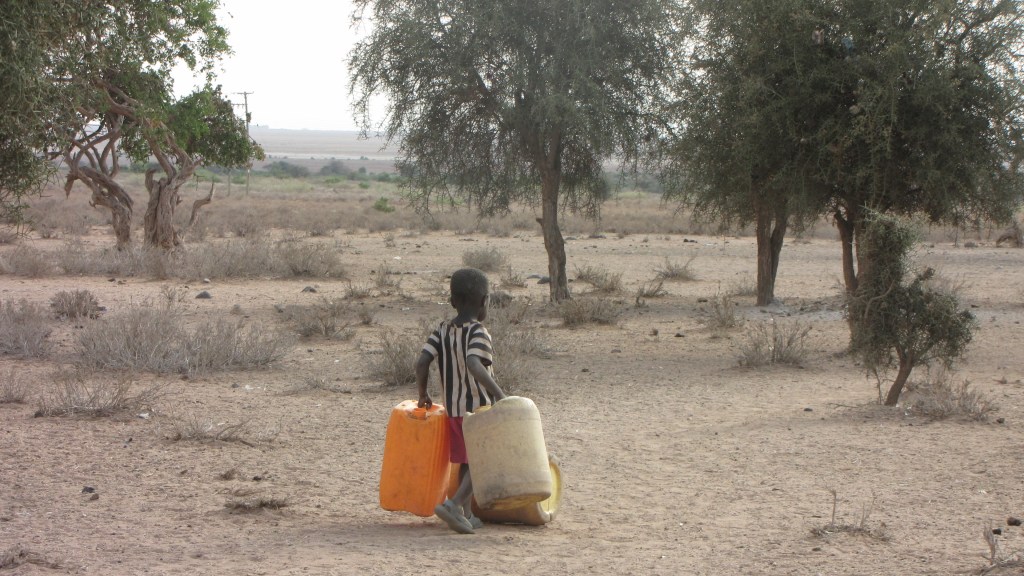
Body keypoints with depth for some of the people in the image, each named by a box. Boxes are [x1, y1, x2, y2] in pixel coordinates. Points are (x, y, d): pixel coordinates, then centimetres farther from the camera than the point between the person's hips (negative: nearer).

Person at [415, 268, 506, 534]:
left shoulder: (442, 331, 3)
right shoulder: (478, 332, -14)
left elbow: (422, 362, -6)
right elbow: (474, 366, -31)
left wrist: (423, 394, 6)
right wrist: (499, 394, -28)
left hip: (453, 409, 6)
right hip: (480, 407, -6)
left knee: (466, 462, 16)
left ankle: (466, 514, 17)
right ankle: (454, 504, -17)